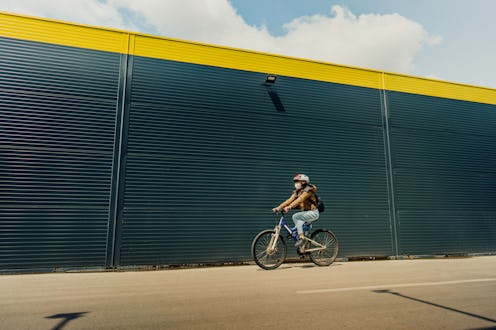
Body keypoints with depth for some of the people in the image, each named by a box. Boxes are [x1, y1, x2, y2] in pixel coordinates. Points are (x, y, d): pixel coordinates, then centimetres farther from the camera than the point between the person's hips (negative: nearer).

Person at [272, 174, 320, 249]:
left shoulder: (308, 190, -16)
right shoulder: (297, 192, 8)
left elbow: (299, 200, -32)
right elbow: (289, 200, -2)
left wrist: (289, 207, -45)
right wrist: (279, 207, -15)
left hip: (313, 212, -8)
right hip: (306, 212, 8)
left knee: (296, 217, -25)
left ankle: (301, 238, -22)